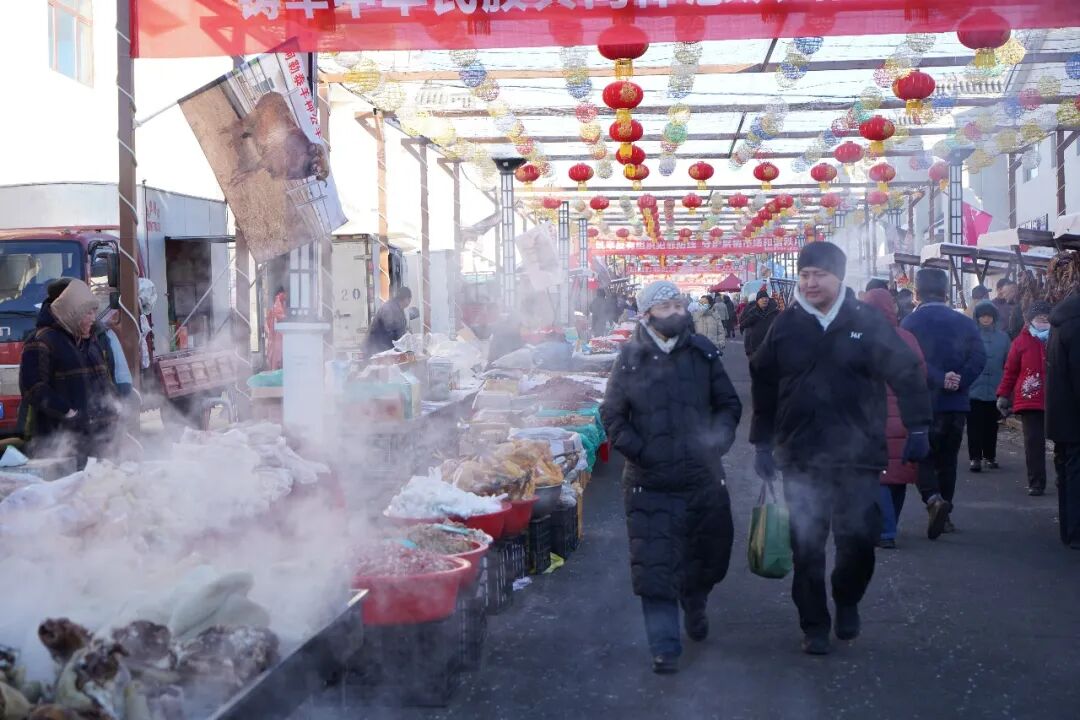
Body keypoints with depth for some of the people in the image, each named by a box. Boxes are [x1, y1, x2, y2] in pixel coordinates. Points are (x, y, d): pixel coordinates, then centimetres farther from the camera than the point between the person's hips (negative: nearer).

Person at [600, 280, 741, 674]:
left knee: (711, 552, 17)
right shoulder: (629, 359, -3)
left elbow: (729, 404, 11)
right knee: (655, 564, -7)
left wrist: (719, 437, -7)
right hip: (650, 483, -3)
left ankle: (694, 604, 49)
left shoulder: (703, 352, 3)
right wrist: (639, 450, -8)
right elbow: (611, 416, 3)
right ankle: (664, 648, 2)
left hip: (703, 476, 3)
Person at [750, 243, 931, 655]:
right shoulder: (786, 326, 2)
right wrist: (762, 443, 7)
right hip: (801, 457, 1)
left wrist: (918, 428, -4)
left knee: (858, 540, 2)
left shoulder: (867, 322, -3)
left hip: (858, 455, -1)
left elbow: (905, 373, 0)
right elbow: (763, 385, 8)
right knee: (807, 547, 5)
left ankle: (847, 602, 31)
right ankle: (814, 626, 19)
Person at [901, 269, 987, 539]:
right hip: (957, 402, 4)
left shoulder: (911, 322, -5)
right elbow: (979, 357, -7)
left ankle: (933, 499, -21)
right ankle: (944, 515, 18)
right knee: (948, 458, 15)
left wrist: (940, 379, -18)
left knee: (922, 455, 5)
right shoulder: (965, 323, 5)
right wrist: (958, 382, -12)